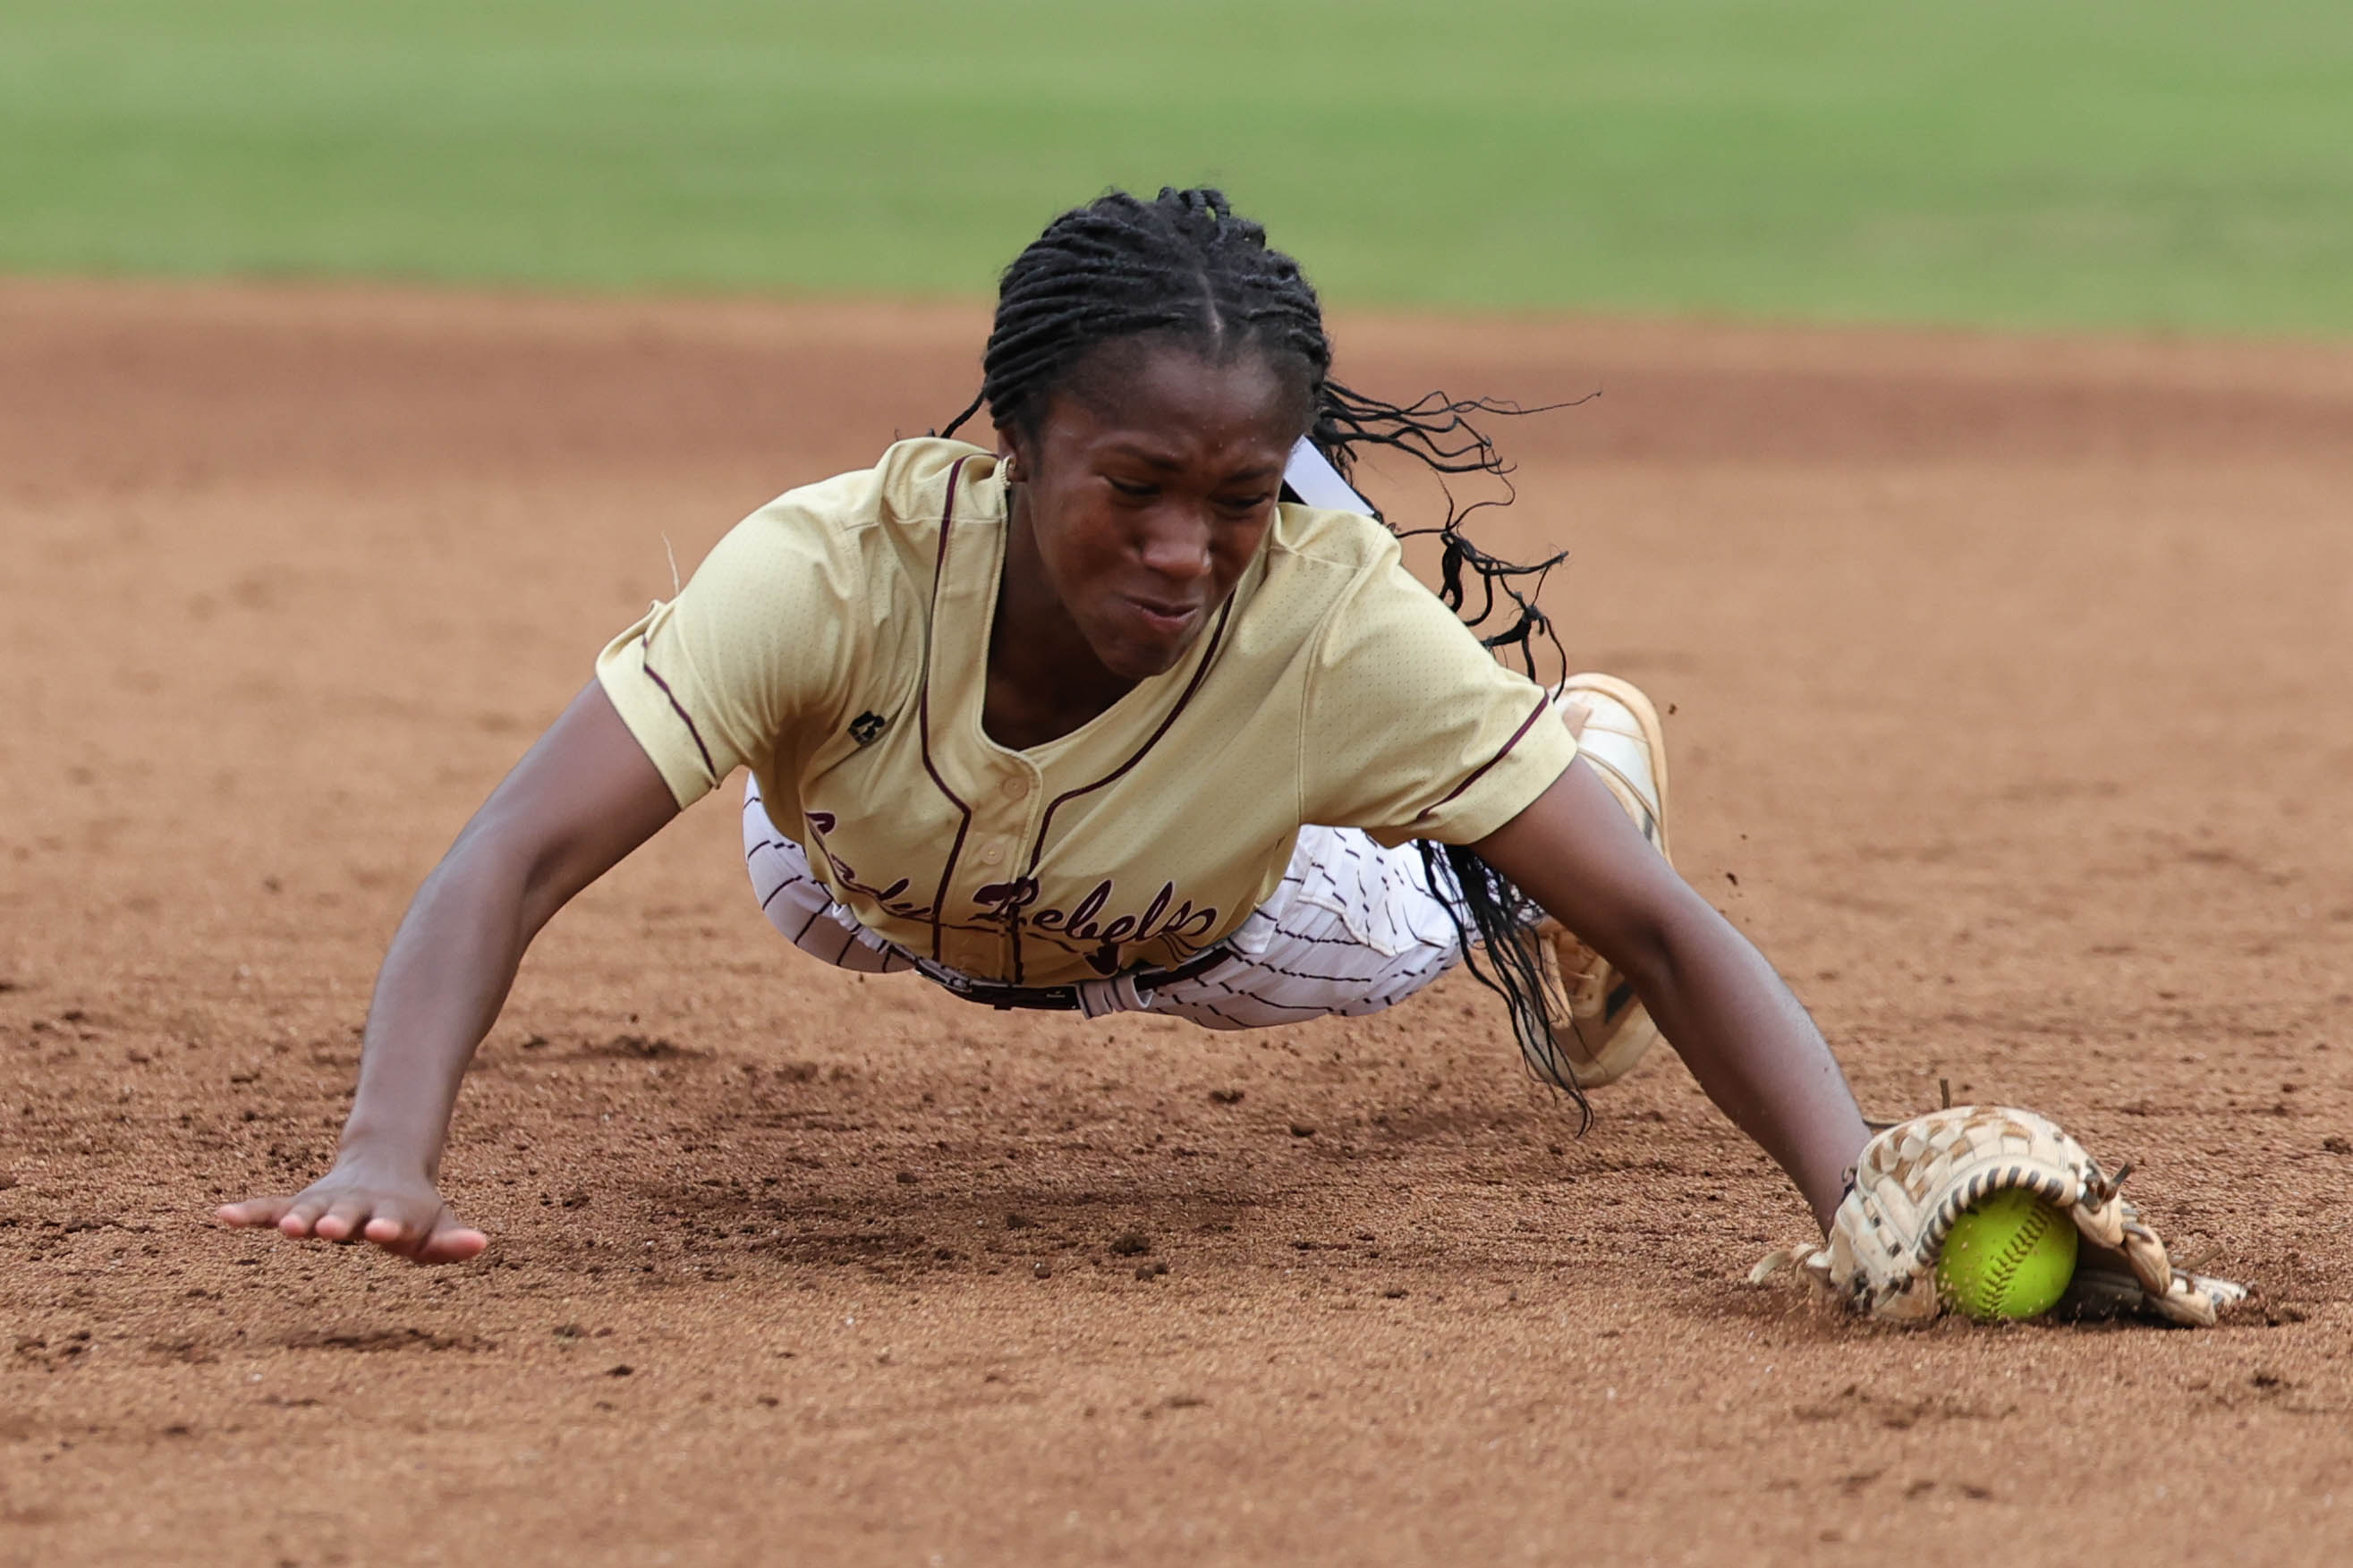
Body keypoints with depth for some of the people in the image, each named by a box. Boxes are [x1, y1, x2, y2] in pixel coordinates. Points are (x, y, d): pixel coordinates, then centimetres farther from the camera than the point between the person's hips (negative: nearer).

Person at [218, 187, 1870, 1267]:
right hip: (882, 895, 0)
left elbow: (1663, 930, -44)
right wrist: (387, 1155, -71)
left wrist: (1865, 1204, -60)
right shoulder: (840, 571, -46)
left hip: (1212, 932, 0)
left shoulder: (1335, 623, -44)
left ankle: (1583, 754, 54)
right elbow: (518, 859, -52)